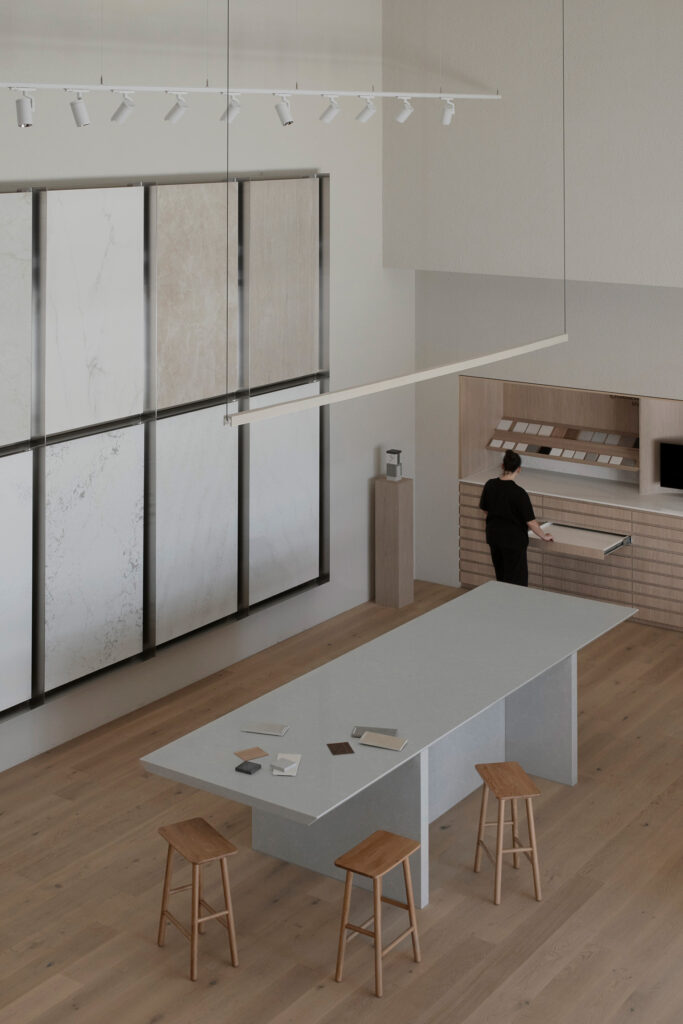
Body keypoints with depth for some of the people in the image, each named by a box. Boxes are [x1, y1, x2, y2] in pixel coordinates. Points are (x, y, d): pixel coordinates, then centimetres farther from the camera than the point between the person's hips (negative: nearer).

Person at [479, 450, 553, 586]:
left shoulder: (490, 485, -5)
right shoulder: (519, 493, -22)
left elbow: (484, 508, 11)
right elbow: (531, 522, -17)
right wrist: (544, 536, -1)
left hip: (493, 536, 6)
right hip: (513, 540, -6)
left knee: (501, 575, 19)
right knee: (517, 580, 4)